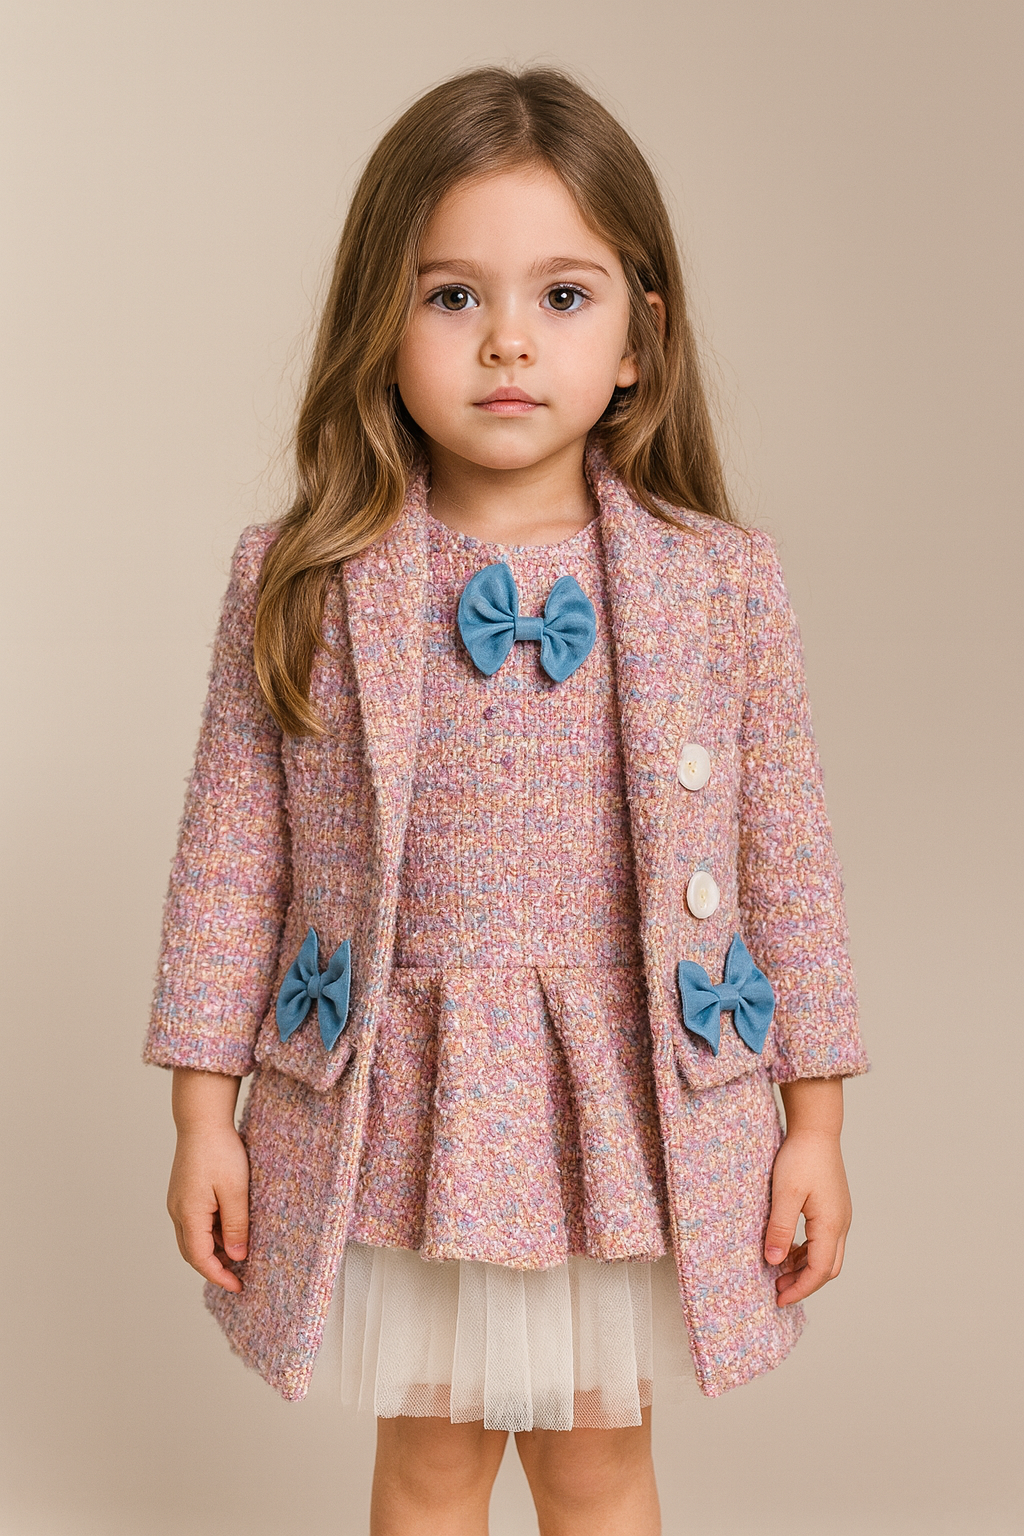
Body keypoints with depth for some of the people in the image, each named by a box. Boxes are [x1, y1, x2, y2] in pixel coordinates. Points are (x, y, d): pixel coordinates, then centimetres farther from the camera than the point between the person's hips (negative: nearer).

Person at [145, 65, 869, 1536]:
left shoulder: (722, 585, -6)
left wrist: (816, 1119, 2)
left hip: (638, 1111, 0)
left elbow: (788, 859, -1)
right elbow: (230, 858, -1)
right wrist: (204, 1109, 0)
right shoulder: (299, 585, -6)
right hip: (396, 1112, 0)